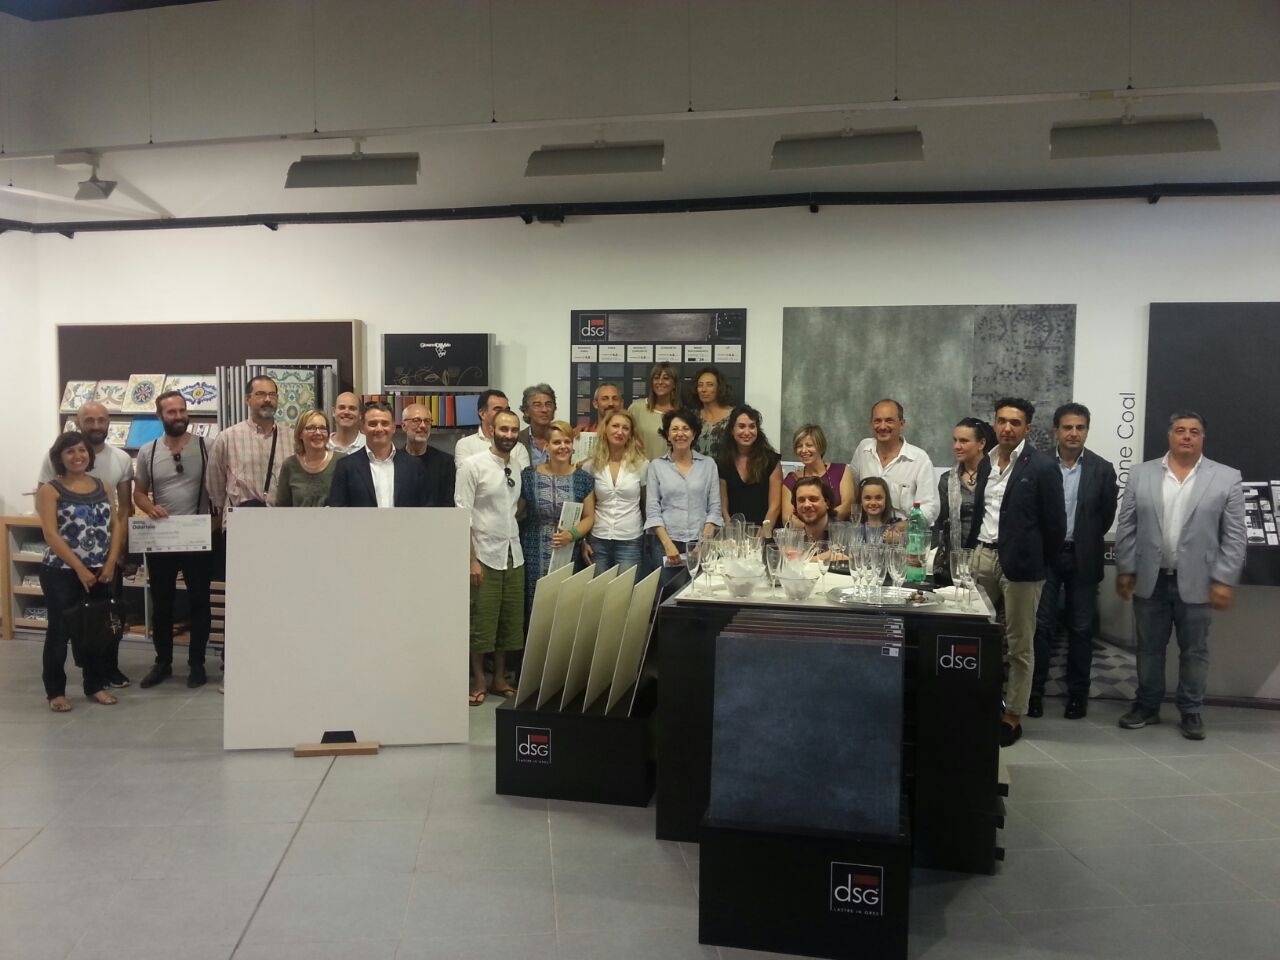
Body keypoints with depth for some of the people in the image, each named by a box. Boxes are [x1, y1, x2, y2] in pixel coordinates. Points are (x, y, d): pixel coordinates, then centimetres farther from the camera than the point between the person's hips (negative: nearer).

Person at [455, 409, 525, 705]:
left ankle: (500, 679, 24)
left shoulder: (520, 466, 7)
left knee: (509, 621, 11)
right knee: (480, 622, 3)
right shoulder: (473, 465, -8)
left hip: (514, 556, 5)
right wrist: (471, 559, -14)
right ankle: (478, 682, 17)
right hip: (484, 555, -5)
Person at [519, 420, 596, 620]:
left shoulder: (583, 479, 4)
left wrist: (572, 534, -11)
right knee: (534, 609, -4)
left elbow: (589, 517, 7)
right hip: (535, 558, -1)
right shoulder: (529, 476, 1)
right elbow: (517, 513, 8)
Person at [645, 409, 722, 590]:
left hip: (700, 543, 1)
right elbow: (652, 510, 0)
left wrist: (705, 540, -7)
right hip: (666, 543, -1)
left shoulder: (708, 464, 7)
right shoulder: (656, 466, 4)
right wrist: (668, 544, -9)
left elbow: (714, 508, 5)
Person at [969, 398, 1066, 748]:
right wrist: (976, 546, 12)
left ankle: (1012, 716, 13)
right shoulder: (985, 462, 9)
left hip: (1020, 563, -5)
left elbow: (1055, 524, -6)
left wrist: (1039, 563, 0)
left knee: (1019, 645, 5)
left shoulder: (1042, 467, -8)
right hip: (983, 556, 5)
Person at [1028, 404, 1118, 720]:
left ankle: (1077, 694, 16)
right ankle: (1035, 691, 10)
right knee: (1041, 625, 2)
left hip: (1083, 558, 1)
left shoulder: (1102, 469, 0)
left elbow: (1106, 516, 4)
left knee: (1080, 629, 7)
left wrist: (1084, 541, 5)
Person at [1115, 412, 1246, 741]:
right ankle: (1147, 706, 24)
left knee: (1194, 651, 9)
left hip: (1196, 583, -1)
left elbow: (1234, 536, -3)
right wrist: (1125, 571, 0)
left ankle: (1190, 712, 21)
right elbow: (1126, 527, 4)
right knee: (1148, 649, 11)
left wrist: (1224, 580, -8)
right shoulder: (1141, 474, 3)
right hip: (1150, 580, 1)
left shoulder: (1227, 478, -1)